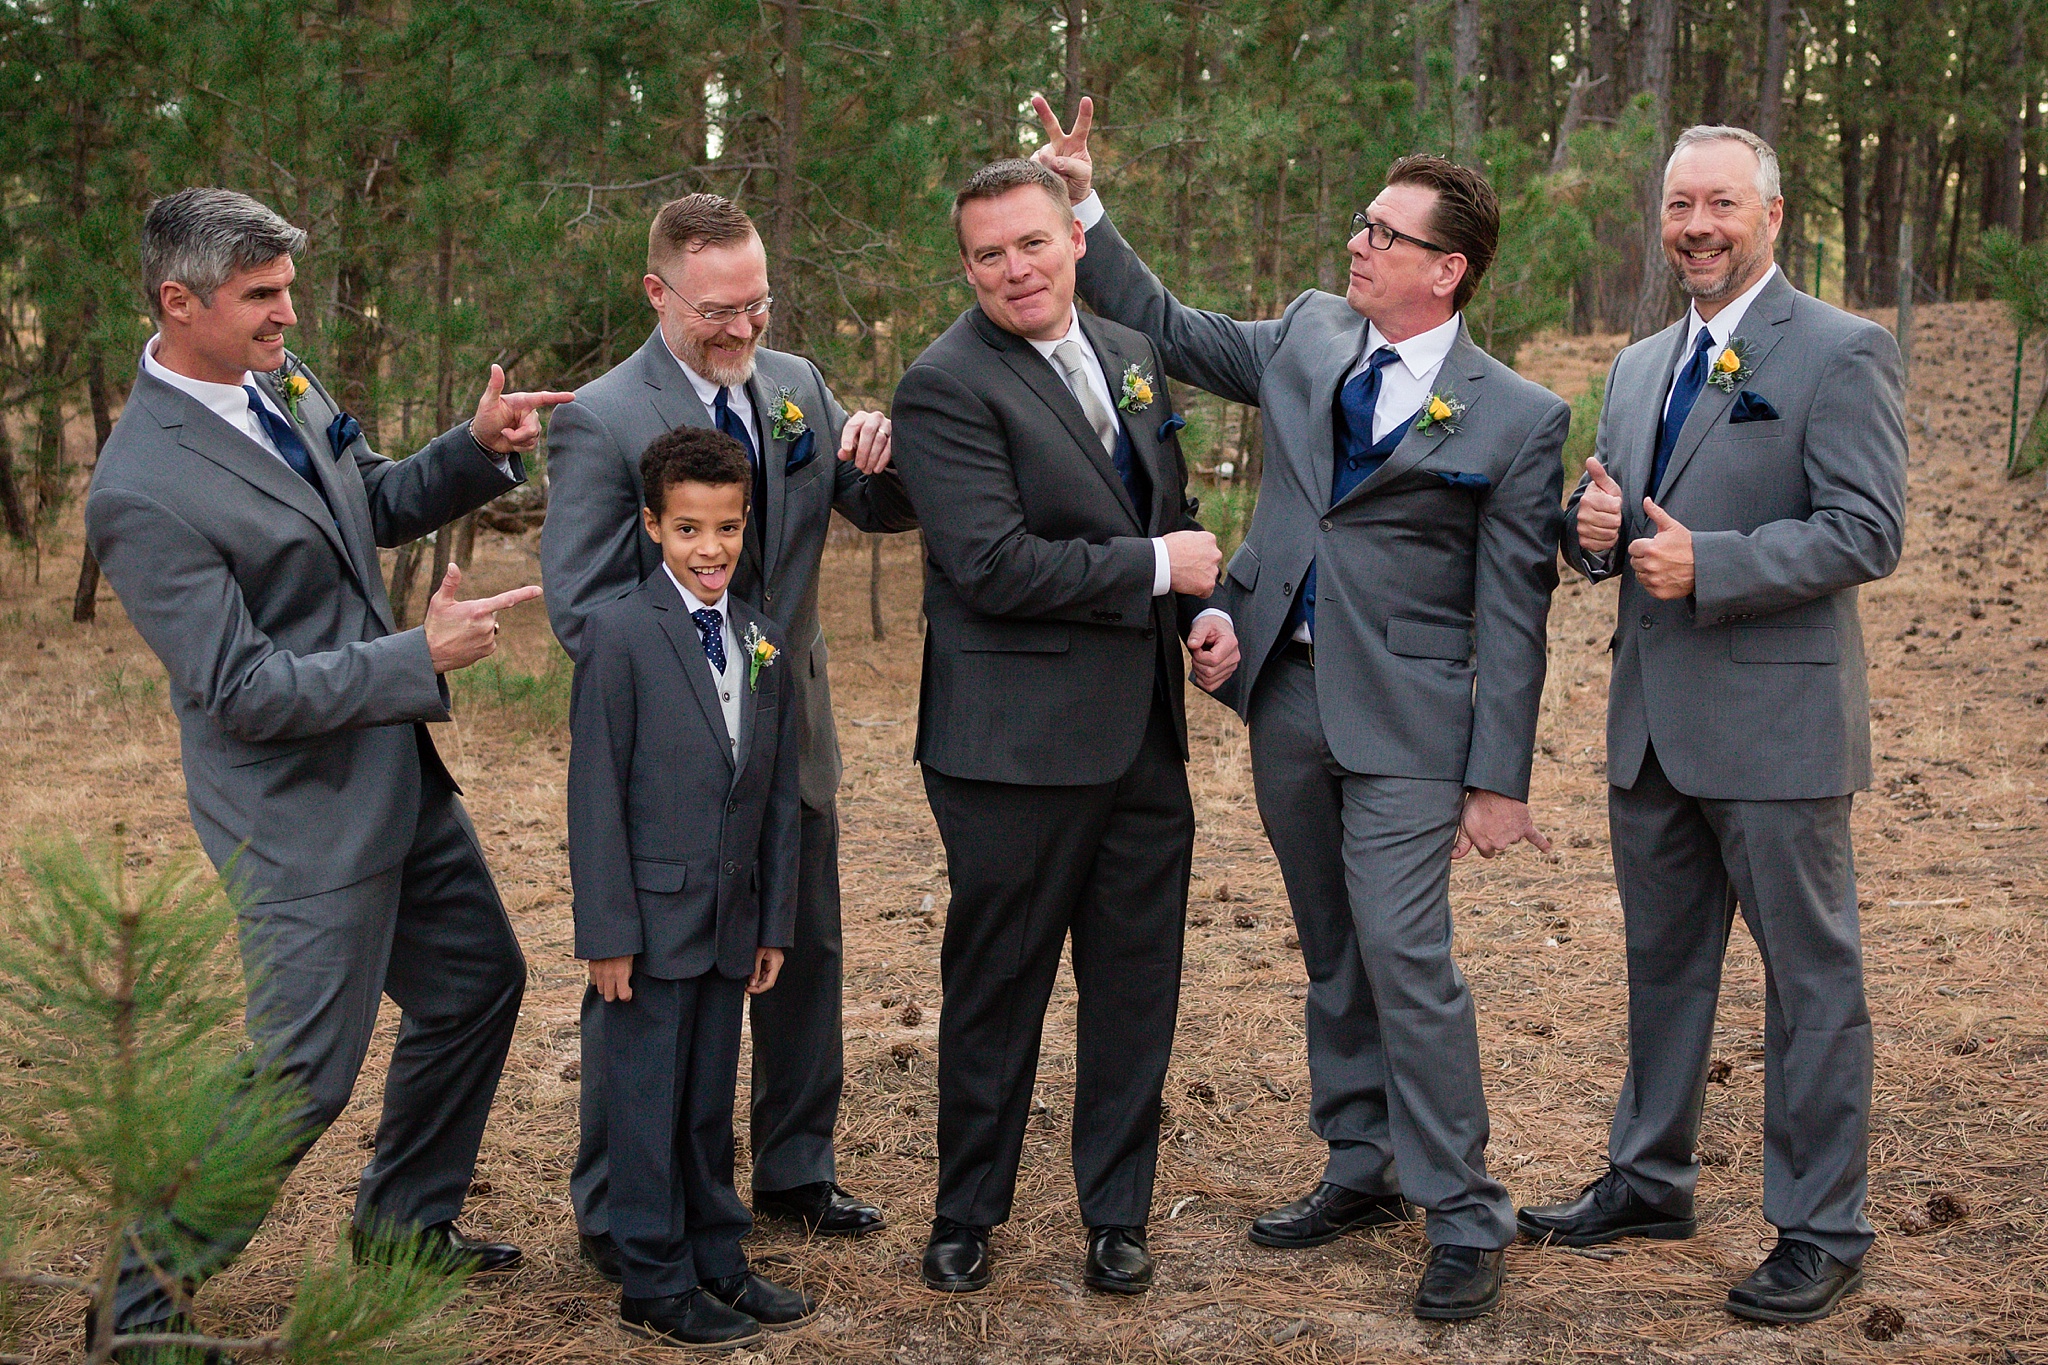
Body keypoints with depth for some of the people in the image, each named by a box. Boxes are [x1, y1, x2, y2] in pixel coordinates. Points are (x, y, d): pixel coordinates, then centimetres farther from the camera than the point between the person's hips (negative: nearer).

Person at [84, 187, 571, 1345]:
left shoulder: (281, 381, 2)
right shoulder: (144, 493, -24)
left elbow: (375, 504, 18)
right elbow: (244, 691, -24)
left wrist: (477, 450, 0)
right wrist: (424, 657, -21)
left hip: (400, 771, 9)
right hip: (305, 810, -9)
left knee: (478, 983, 20)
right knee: (303, 1073, -3)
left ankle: (406, 1224, 39)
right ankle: (146, 1301, 14)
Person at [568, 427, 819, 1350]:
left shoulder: (765, 643, 8)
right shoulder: (620, 633, -10)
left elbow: (779, 794, 11)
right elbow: (596, 794, -11)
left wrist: (775, 921, 9)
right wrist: (607, 930, -14)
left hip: (731, 919, 5)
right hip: (653, 917, -5)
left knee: (712, 1099, 15)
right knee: (650, 1100, 3)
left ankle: (717, 1260, 26)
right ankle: (655, 1284, 13)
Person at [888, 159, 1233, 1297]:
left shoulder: (1132, 357, 12)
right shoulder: (947, 386, -12)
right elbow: (994, 565, -21)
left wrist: (1201, 609, 5)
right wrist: (1158, 567, -14)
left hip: (1143, 733, 6)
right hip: (1019, 742, -6)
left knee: (1137, 985, 12)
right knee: (998, 988, 7)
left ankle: (1118, 1214, 26)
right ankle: (968, 1216, 23)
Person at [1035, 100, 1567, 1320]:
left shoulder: (1517, 419, -7)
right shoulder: (1308, 336, 7)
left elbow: (1511, 614, -7)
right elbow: (1170, 331, 20)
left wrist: (1499, 781, -9)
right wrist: (1084, 210, 11)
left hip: (1404, 714, -6)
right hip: (1286, 689, 6)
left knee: (1405, 953, -11)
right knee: (1333, 954, 15)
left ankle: (1465, 1218, 0)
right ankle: (1364, 1168, 28)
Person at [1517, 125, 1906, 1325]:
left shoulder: (1841, 353, -9)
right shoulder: (1641, 366, 15)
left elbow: (1868, 533, -16)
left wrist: (1709, 564, -23)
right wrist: (1593, 523, -2)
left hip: (1775, 726, -7)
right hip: (1654, 725, 7)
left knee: (1811, 980, 2)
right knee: (1663, 965, 19)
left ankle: (1822, 1234, 12)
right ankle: (1650, 1180, 33)